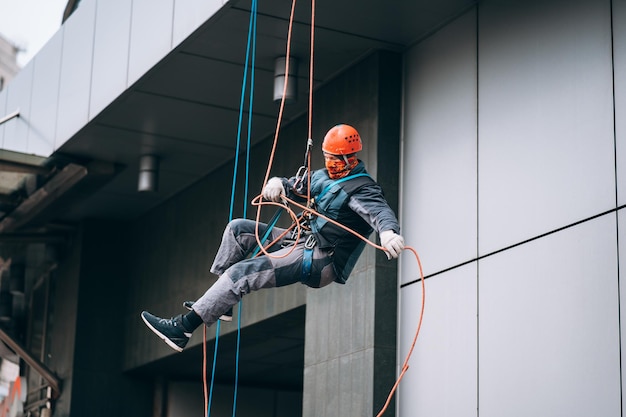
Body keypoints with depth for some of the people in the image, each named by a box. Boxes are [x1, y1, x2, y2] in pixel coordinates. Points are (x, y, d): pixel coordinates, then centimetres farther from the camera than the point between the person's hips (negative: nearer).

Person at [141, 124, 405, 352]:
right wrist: (277, 184, -6)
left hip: (322, 261, -9)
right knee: (239, 228, 6)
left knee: (241, 273, -19)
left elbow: (379, 210, -32)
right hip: (305, 243, 9)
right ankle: (217, 300, 3)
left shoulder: (362, 189, -13)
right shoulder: (324, 176, 15)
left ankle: (182, 328, -18)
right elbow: (296, 186, 20)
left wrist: (389, 232, -56)